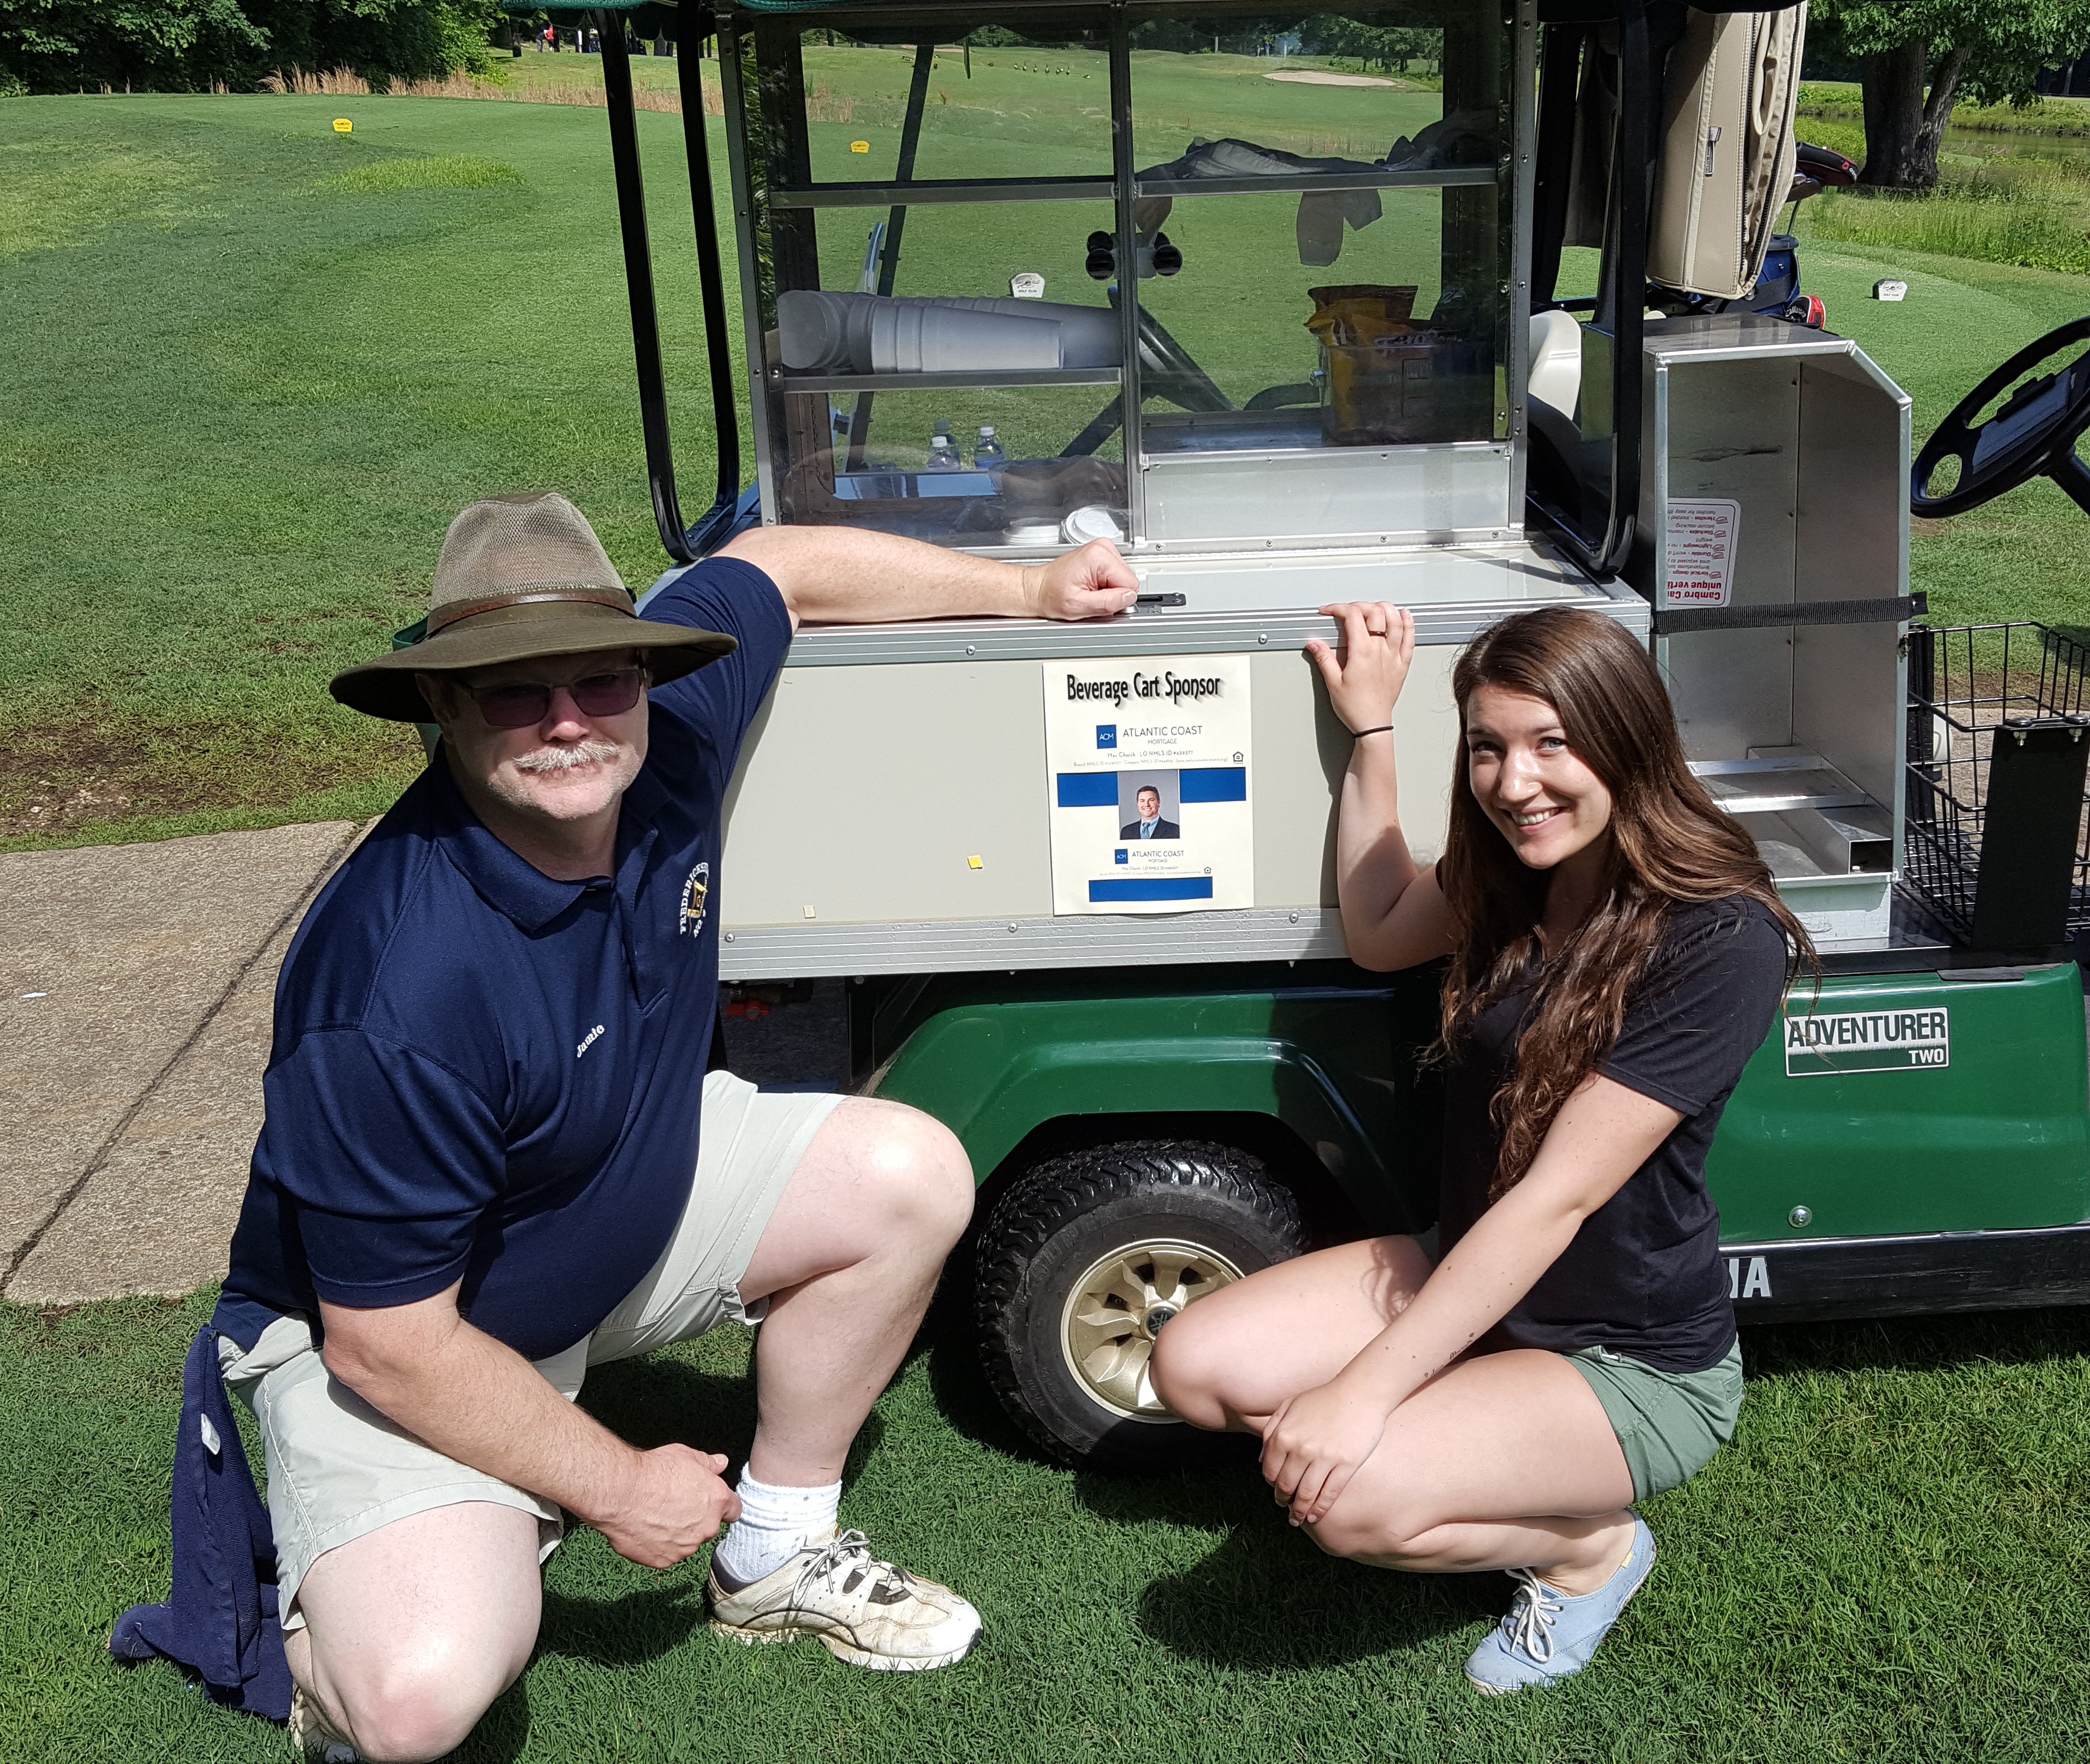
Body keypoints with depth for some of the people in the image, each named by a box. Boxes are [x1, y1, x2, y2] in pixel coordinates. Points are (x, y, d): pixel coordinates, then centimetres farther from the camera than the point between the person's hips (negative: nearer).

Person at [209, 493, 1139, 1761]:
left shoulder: (668, 735, -20)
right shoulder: (399, 1000, -37)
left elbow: (777, 565, 1)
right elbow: (387, 1342, -27)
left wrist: (1032, 591, 5)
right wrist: (618, 1487, -16)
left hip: (639, 1193, 7)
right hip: (392, 1324, -6)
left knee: (911, 1177, -7)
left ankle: (777, 1557, 12)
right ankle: (341, 1611, 13)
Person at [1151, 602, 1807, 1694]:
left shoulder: (1719, 942, -25)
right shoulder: (1512, 879, -2)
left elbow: (1555, 1198, -28)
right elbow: (1376, 933, 20)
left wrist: (1366, 1388, -28)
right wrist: (1371, 729, 11)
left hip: (1636, 1360, -7)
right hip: (1469, 1281, 7)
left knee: (1347, 1499, -27)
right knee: (1192, 1368, -7)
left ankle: (1592, 1541, 2)